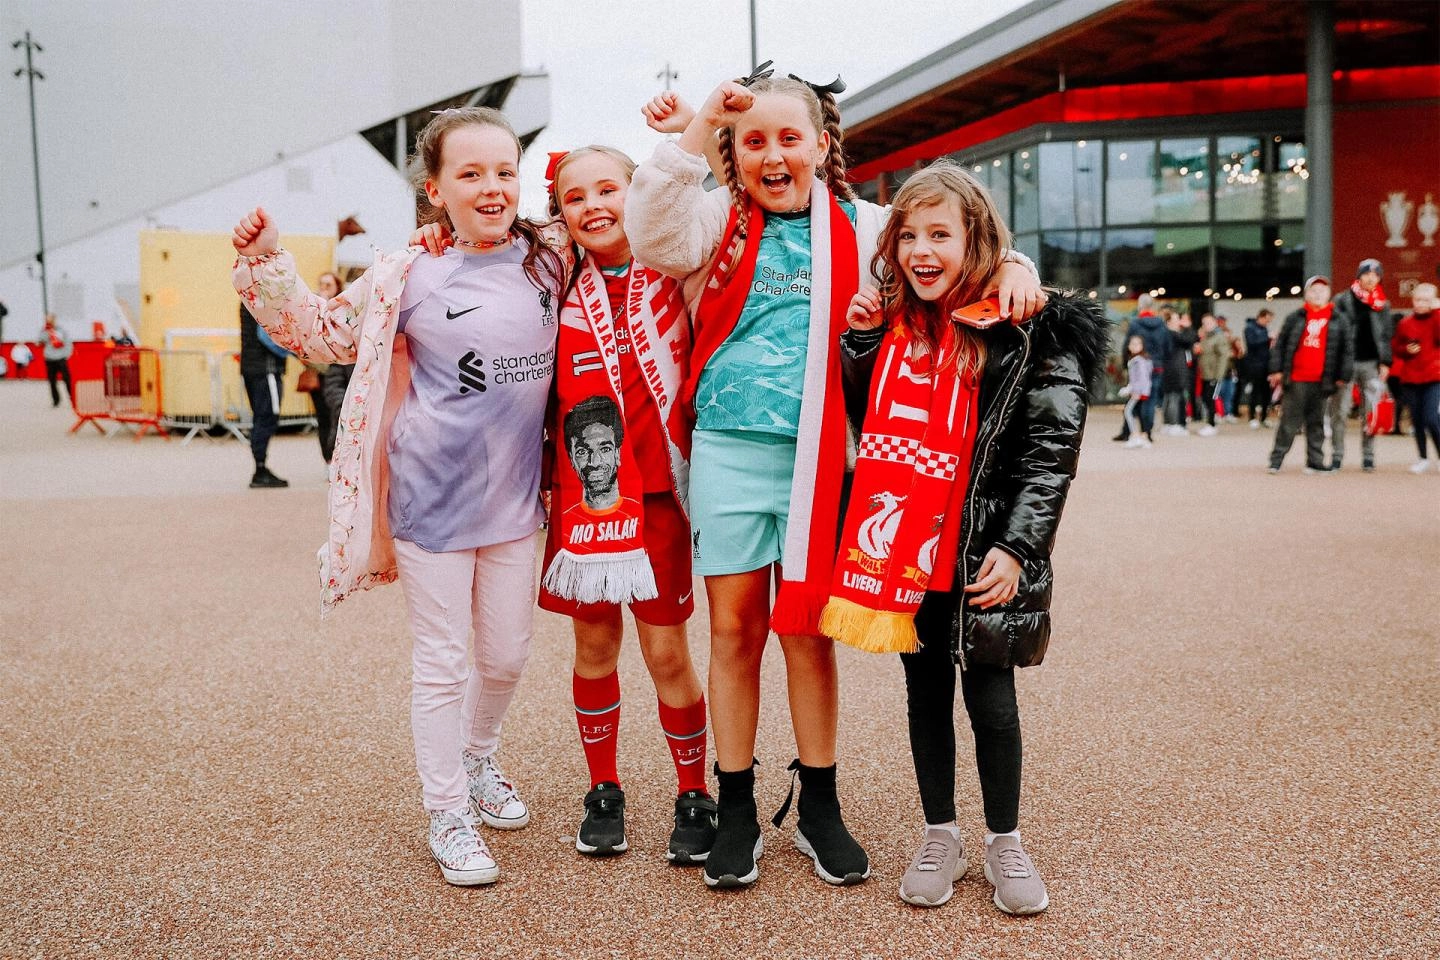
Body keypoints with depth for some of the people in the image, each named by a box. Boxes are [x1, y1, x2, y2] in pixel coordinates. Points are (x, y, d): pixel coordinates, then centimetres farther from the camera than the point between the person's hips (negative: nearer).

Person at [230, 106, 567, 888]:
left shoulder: (551, 266, 1)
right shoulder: (408, 279, -8)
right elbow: (323, 332, 2)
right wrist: (265, 264, -9)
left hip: (513, 498, 4)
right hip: (432, 497, -3)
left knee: (507, 652, 15)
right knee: (441, 660, 6)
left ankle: (479, 760, 44)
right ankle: (447, 814, 22)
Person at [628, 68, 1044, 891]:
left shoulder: (859, 226, 8)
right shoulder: (717, 220, 7)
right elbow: (653, 237, -12)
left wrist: (1010, 265, -10)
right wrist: (698, 128, -15)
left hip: (818, 457, 0)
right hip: (729, 449, 0)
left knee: (807, 631, 8)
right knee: (734, 630, 6)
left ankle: (819, 806, 25)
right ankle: (737, 808, 21)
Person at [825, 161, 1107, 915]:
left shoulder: (1026, 333, -8)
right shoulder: (892, 325, 8)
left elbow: (1051, 449, -9)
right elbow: (867, 423, 13)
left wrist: (1017, 546, -14)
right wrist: (859, 340, 1)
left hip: (982, 555, -4)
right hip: (899, 545, 5)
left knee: (990, 700, 5)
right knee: (926, 693, 14)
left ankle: (1004, 843, 25)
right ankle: (939, 839, 29)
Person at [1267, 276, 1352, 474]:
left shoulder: (1337, 320, 6)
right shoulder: (1295, 318, 6)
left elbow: (1348, 349, 6)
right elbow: (1280, 344, 7)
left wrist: (1343, 376, 0)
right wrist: (1277, 370, 0)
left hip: (1321, 381, 1)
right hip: (1296, 380, -1)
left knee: (1316, 423, 8)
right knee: (1289, 422, -1)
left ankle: (1315, 461, 13)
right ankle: (1276, 459, 3)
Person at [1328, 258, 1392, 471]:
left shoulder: (1383, 304, 13)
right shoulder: (1343, 300, 2)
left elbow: (1386, 335, 14)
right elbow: (1335, 331, -3)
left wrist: (1385, 362, 4)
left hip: (1372, 364, 3)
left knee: (1371, 413, 2)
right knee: (1339, 412, -2)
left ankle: (1368, 457, 8)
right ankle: (1336, 456, 5)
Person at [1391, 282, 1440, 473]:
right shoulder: (1404, 324, 7)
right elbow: (1395, 348, 13)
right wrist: (1406, 350, -7)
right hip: (1410, 379, 3)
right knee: (1417, 420, 8)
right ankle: (1423, 458, 22)